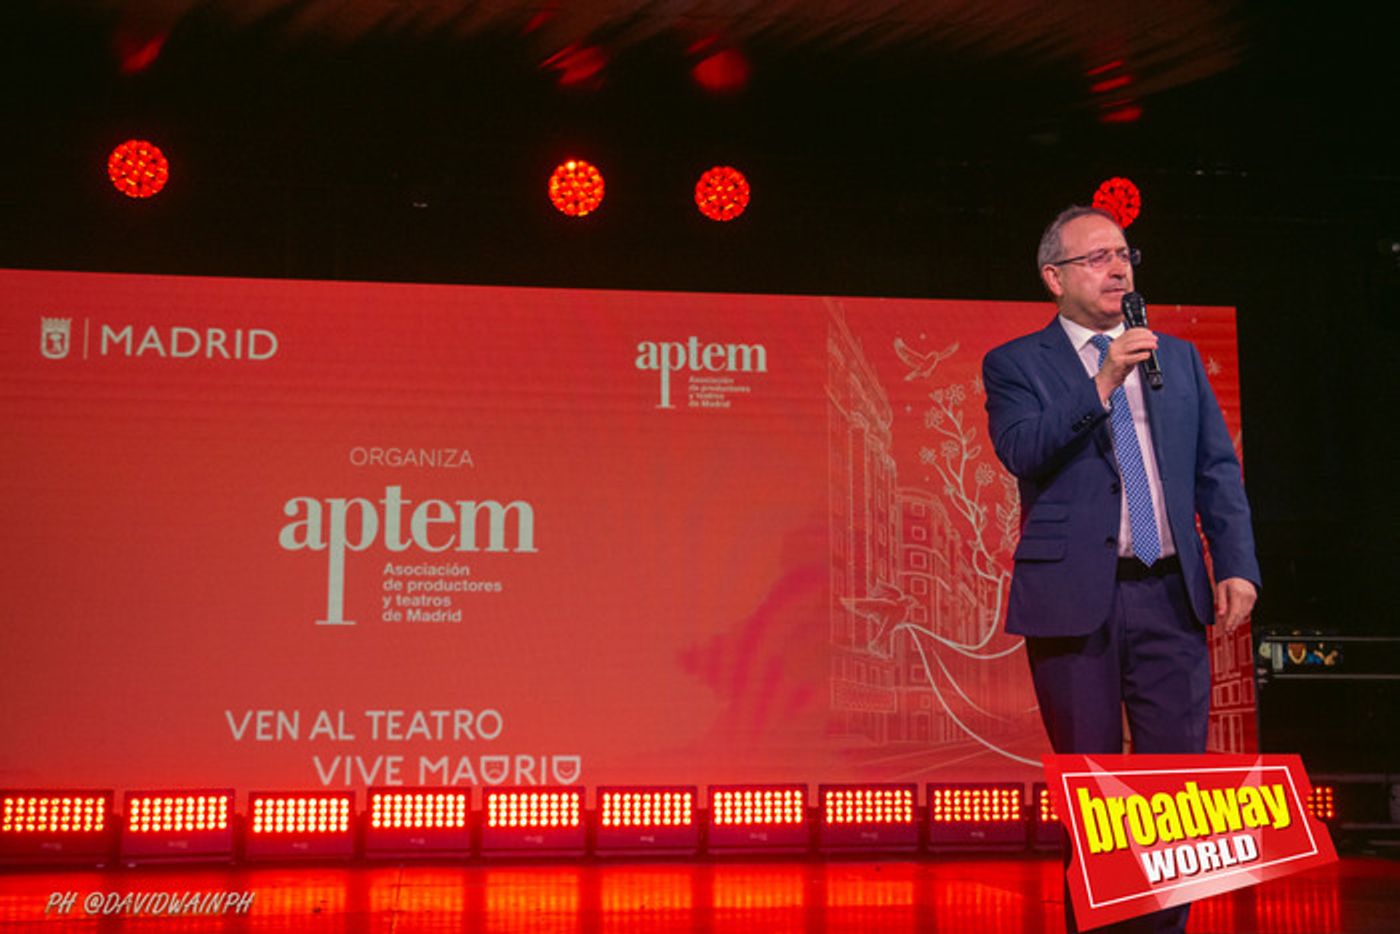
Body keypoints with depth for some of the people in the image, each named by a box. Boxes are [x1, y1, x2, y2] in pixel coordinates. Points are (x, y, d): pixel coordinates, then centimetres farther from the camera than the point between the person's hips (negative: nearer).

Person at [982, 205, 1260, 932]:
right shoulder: (1016, 365, 3)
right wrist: (1101, 383, -20)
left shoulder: (1178, 359, 14)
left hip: (1170, 597, 3)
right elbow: (1020, 450, -15)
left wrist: (1237, 565, 0)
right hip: (1075, 599, -3)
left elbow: (1218, 469, 11)